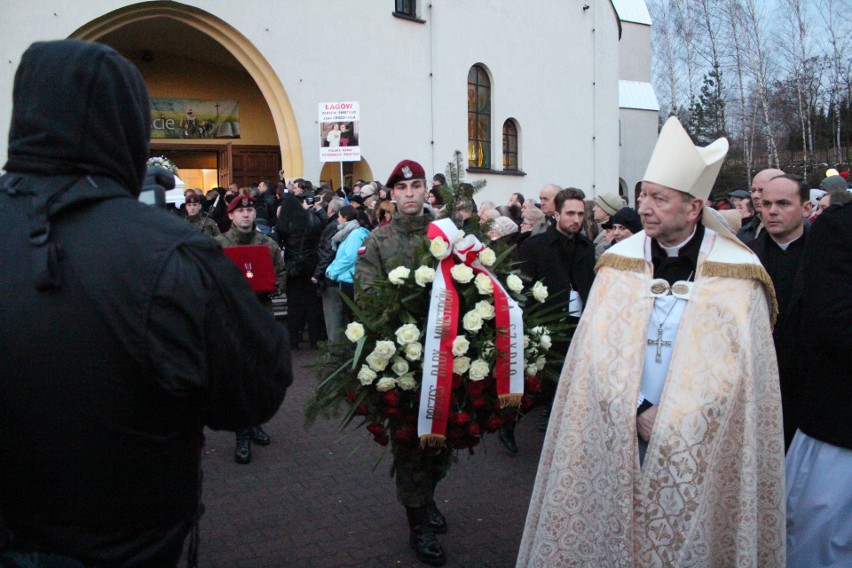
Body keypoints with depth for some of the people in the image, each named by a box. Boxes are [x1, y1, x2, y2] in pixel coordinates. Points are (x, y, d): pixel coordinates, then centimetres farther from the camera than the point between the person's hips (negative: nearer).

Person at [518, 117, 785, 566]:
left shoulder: (737, 275, -5)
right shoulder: (620, 263, 0)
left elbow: (738, 369, -8)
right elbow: (600, 352, -4)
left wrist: (676, 426, -13)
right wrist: (639, 413, -13)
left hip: (702, 449, -1)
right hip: (618, 437, 2)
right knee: (617, 531, 9)